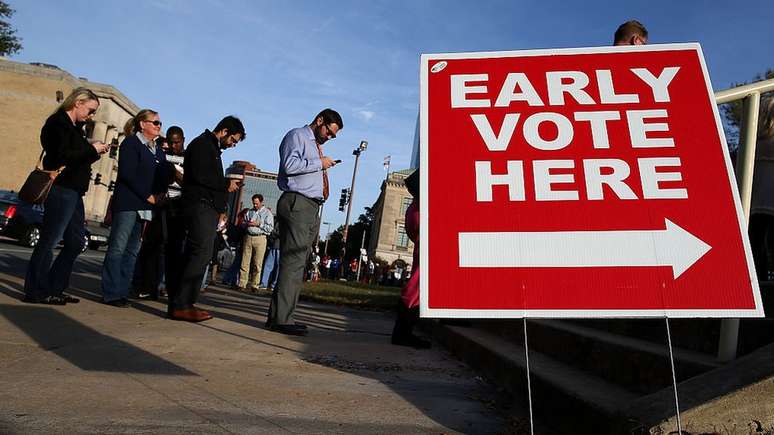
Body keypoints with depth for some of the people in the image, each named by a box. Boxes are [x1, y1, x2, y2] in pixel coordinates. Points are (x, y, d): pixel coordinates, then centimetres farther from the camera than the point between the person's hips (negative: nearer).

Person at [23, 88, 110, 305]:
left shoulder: (74, 127, 21)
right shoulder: (58, 123, -6)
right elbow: (61, 156, -18)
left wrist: (96, 150, 9)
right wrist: (91, 150, -12)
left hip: (73, 192, 10)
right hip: (61, 189, -10)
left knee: (76, 242, 11)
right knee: (49, 240, -5)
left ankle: (53, 289, 19)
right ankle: (36, 292, 3)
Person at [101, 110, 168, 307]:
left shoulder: (159, 151, 20)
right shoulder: (131, 143, -1)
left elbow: (163, 178, 18)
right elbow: (128, 174, -11)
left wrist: (160, 195, -1)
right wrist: (148, 196, -12)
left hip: (146, 207, 7)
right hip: (128, 203, -7)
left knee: (132, 250, 7)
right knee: (118, 248, -5)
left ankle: (122, 292, 11)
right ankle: (111, 294, 0)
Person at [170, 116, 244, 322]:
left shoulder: (213, 149, 26)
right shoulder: (202, 143, -3)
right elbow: (200, 175, -17)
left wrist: (220, 209, 15)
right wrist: (227, 184, -6)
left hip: (209, 208, 10)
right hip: (200, 206, -10)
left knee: (195, 255, 7)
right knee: (202, 253, -15)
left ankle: (181, 303, 10)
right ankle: (181, 305, -14)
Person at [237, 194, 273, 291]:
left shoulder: (267, 213, 4)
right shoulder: (249, 212, 19)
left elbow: (270, 228, -6)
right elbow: (242, 224, 22)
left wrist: (258, 224, -12)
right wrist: (246, 224, 0)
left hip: (260, 238, -4)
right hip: (248, 237, 4)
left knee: (257, 264, -3)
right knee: (245, 262, -1)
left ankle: (254, 285, 3)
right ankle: (241, 284, 2)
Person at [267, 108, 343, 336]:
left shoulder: (316, 146, 29)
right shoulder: (297, 136, 2)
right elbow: (290, 165, -15)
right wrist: (320, 163, -8)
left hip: (312, 206, 9)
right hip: (297, 204, -9)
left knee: (298, 263, 7)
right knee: (293, 261, -13)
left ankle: (280, 316, 12)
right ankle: (282, 319, -10)